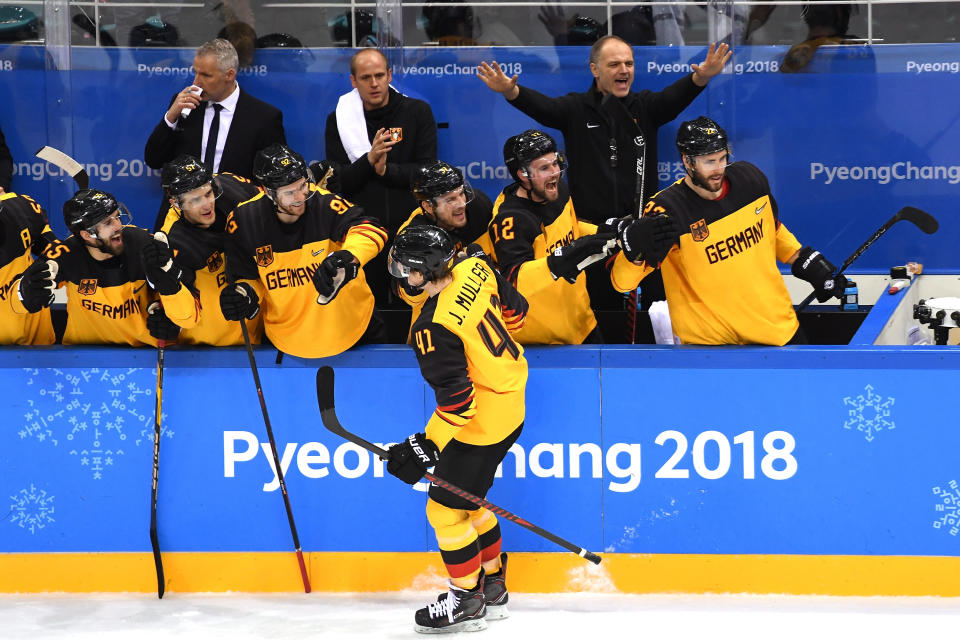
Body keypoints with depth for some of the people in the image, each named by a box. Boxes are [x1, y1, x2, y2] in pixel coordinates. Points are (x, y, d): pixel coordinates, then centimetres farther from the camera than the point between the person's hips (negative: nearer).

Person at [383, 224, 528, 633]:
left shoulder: (434, 329, -29)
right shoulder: (475, 269, -7)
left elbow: (457, 400, -27)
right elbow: (515, 310, 10)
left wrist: (426, 448, -18)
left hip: (483, 424, -9)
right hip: (512, 403, 9)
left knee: (446, 509, 4)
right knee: (467, 499, 22)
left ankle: (468, 601, 17)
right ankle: (493, 586, 35)